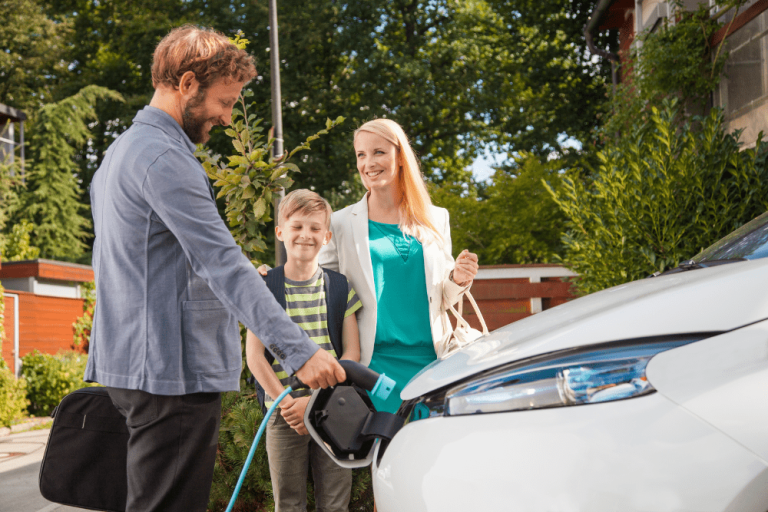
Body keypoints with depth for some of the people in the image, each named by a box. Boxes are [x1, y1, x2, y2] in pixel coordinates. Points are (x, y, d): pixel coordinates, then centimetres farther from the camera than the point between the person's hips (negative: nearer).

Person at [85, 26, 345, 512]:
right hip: (173, 371, -11)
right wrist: (299, 349, -28)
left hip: (133, 364, 11)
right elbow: (221, 262, -24)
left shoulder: (120, 151, 18)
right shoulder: (164, 156, -15)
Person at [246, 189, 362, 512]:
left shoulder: (340, 288, 4)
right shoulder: (265, 288, -1)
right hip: (284, 413, -1)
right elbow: (254, 356, -3)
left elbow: (352, 353, 1)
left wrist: (315, 399, -10)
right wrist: (287, 403, -11)